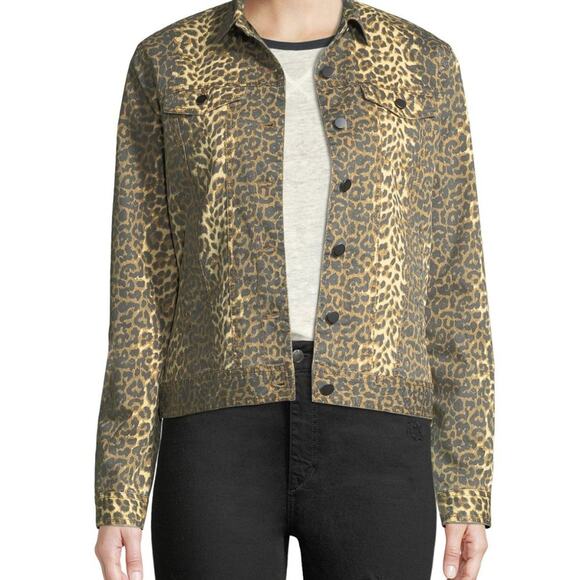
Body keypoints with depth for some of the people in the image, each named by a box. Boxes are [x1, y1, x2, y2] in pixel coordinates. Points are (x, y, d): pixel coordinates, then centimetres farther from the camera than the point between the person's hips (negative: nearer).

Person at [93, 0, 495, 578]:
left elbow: (451, 285, 8)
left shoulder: (421, 65, 10)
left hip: (373, 455, 1)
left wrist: (468, 491, 3)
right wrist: (117, 500, -1)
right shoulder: (167, 65, 8)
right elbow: (142, 288, 4)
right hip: (223, 452, -1)